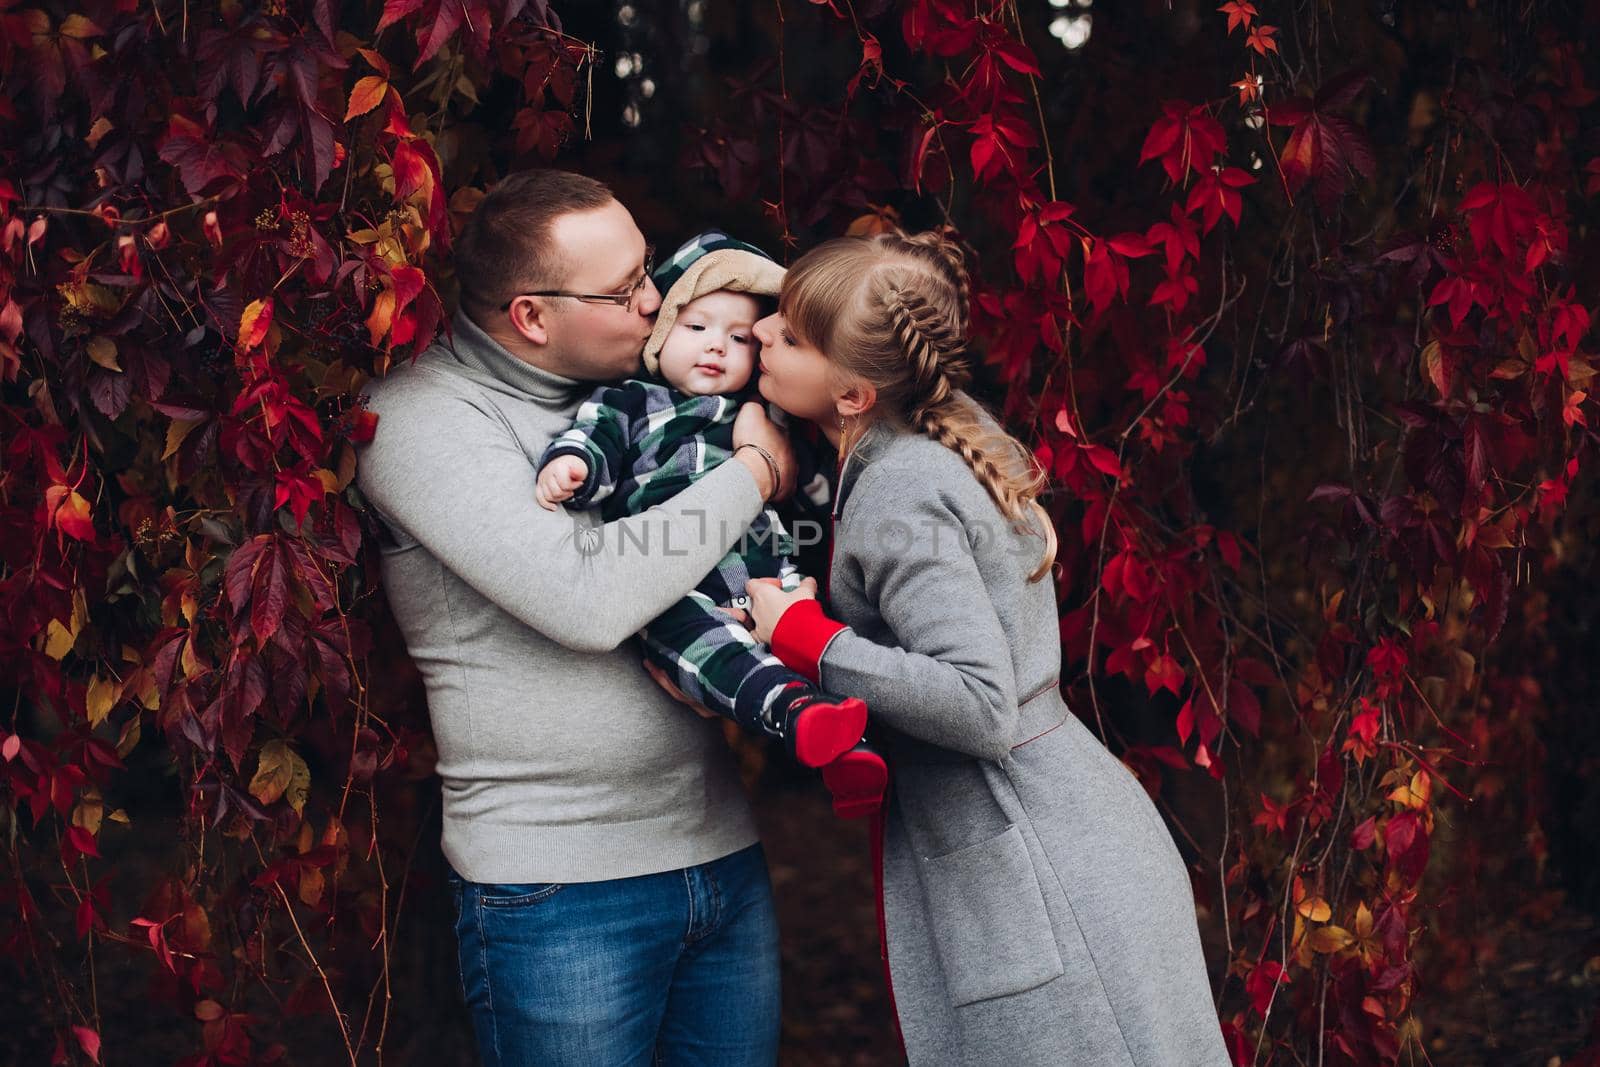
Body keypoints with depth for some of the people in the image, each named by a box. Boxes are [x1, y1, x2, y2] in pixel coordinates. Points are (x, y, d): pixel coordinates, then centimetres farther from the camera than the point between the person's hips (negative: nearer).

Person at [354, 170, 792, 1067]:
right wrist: (757, 473, -13)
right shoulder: (423, 418, -12)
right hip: (558, 890, -6)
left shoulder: (627, 387, 9)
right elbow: (587, 601, -23)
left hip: (723, 852, 7)